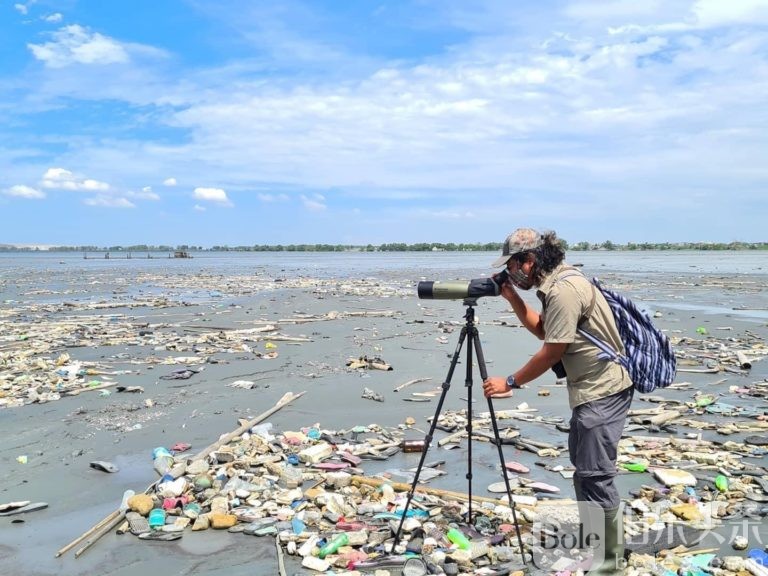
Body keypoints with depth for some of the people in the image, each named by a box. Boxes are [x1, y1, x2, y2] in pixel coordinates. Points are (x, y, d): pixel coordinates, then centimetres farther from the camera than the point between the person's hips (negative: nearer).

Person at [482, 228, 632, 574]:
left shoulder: (564, 288, -22)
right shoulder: (555, 284, 10)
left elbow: (552, 351, -20)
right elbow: (541, 330, 19)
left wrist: (510, 383, -10)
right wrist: (512, 297, 8)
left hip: (603, 390, -11)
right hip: (591, 388, 11)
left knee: (595, 475, -6)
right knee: (583, 467, 21)